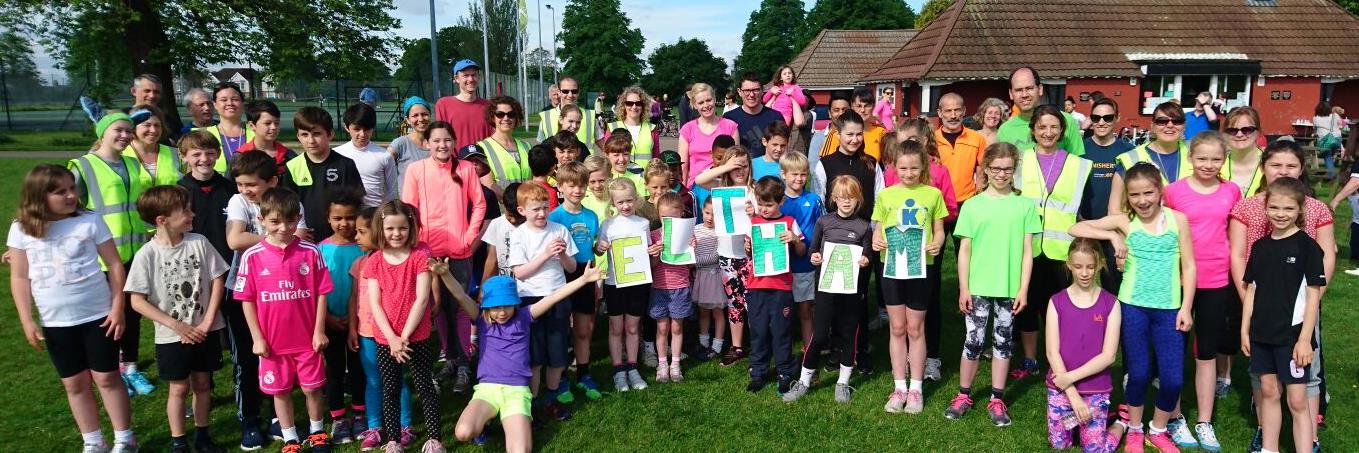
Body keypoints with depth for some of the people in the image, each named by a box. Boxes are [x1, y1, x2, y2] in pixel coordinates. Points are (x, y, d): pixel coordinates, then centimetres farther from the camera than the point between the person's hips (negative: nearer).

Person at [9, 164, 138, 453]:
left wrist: (117, 308, -7)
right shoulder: (21, 229, -2)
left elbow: (114, 264, -4)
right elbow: (19, 278, 2)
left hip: (98, 315, -2)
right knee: (75, 384, 11)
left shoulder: (90, 220, -7)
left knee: (107, 377, 5)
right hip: (55, 322, 3)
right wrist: (27, 321, -2)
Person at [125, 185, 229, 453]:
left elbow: (218, 281, -2)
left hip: (205, 332, 2)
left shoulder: (199, 243, -7)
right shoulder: (147, 255, -14)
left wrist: (207, 322, -9)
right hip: (172, 337, -2)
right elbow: (137, 301, -11)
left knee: (202, 384, 14)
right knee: (179, 388, 9)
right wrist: (176, 325, -14)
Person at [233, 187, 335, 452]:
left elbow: (321, 293, -2)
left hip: (307, 338, 0)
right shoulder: (252, 257, -8)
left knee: (312, 388, 12)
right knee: (280, 391, 13)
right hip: (273, 341, 0)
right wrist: (257, 338, -3)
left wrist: (319, 330, -3)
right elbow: (247, 300, -2)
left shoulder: (310, 252, -7)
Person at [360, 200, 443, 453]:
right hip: (385, 340, 3)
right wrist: (392, 338, -14)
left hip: (417, 338, -2)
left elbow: (422, 299, -12)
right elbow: (374, 304, -4)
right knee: (390, 391, 11)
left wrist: (404, 337, -14)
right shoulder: (373, 262, 0)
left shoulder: (420, 256, -7)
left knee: (425, 387, 5)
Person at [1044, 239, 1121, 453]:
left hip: (1096, 390, -1)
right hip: (1060, 388, 1)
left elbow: (1108, 355, -9)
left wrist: (1071, 377, -16)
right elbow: (1052, 352, -7)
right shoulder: (1057, 302, -4)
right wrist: (1073, 395, -13)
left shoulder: (1111, 304, -5)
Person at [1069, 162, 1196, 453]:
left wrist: (1186, 308, -1)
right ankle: (1134, 429, 28)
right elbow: (1075, 229, -7)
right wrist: (1112, 236, -18)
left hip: (1169, 309, 1)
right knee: (1138, 373, 7)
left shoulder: (1177, 219, 2)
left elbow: (1189, 266, 4)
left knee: (1173, 378, 1)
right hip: (1133, 306, -1)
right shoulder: (1124, 221, -1)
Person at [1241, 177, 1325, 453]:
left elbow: (1313, 296, -9)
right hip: (1262, 334, 5)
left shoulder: (1307, 246, -7)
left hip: (1292, 335, -5)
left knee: (1297, 401, -2)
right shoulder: (1260, 246, 7)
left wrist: (1304, 339, -13)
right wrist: (1245, 330, 9)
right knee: (1269, 392, 15)